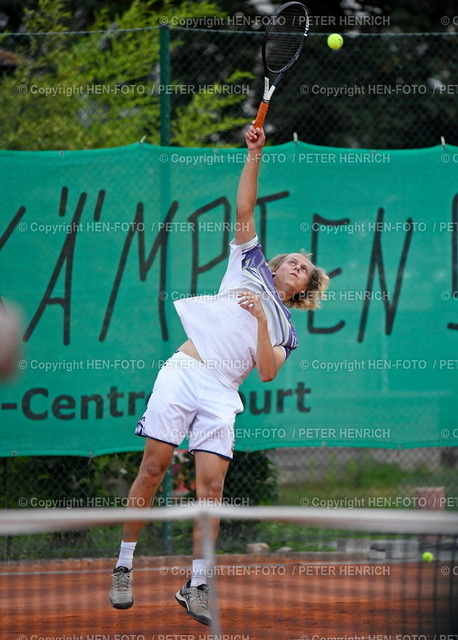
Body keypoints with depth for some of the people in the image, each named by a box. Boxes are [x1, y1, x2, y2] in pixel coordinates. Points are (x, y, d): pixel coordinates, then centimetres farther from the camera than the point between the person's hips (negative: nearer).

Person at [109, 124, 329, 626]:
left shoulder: (286, 330, 21)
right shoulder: (250, 269, 21)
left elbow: (267, 372, 4)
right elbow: (244, 210, 14)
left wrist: (262, 321, -5)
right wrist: (254, 155, 6)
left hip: (221, 393, 1)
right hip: (183, 372, -1)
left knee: (211, 482, -10)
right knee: (153, 468, -7)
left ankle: (196, 586, -5)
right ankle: (124, 567, 2)